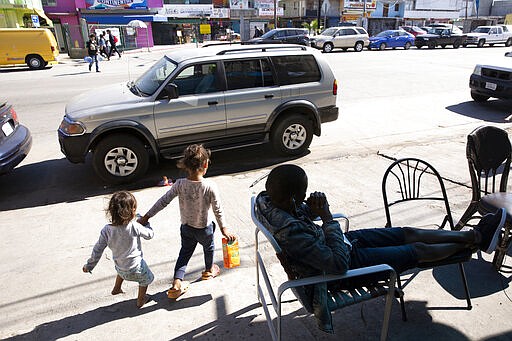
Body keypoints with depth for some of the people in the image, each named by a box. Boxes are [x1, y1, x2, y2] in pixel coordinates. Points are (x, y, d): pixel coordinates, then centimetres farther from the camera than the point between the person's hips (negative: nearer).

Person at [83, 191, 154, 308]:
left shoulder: (106, 230, -14)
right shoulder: (134, 226, -26)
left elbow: (97, 250, -6)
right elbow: (149, 234, -10)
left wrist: (89, 266, 8)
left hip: (120, 268, 5)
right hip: (135, 268, -4)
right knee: (147, 278, 27)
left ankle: (116, 289, 56)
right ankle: (140, 300, 42)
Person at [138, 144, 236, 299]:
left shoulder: (180, 184, -20)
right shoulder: (210, 186, -28)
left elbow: (163, 202, -12)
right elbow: (218, 210, -18)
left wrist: (146, 217, 0)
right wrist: (223, 228, -3)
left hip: (186, 228, 2)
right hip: (204, 228, -2)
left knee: (185, 252, 24)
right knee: (209, 247, 28)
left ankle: (176, 284, 20)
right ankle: (209, 270, 55)